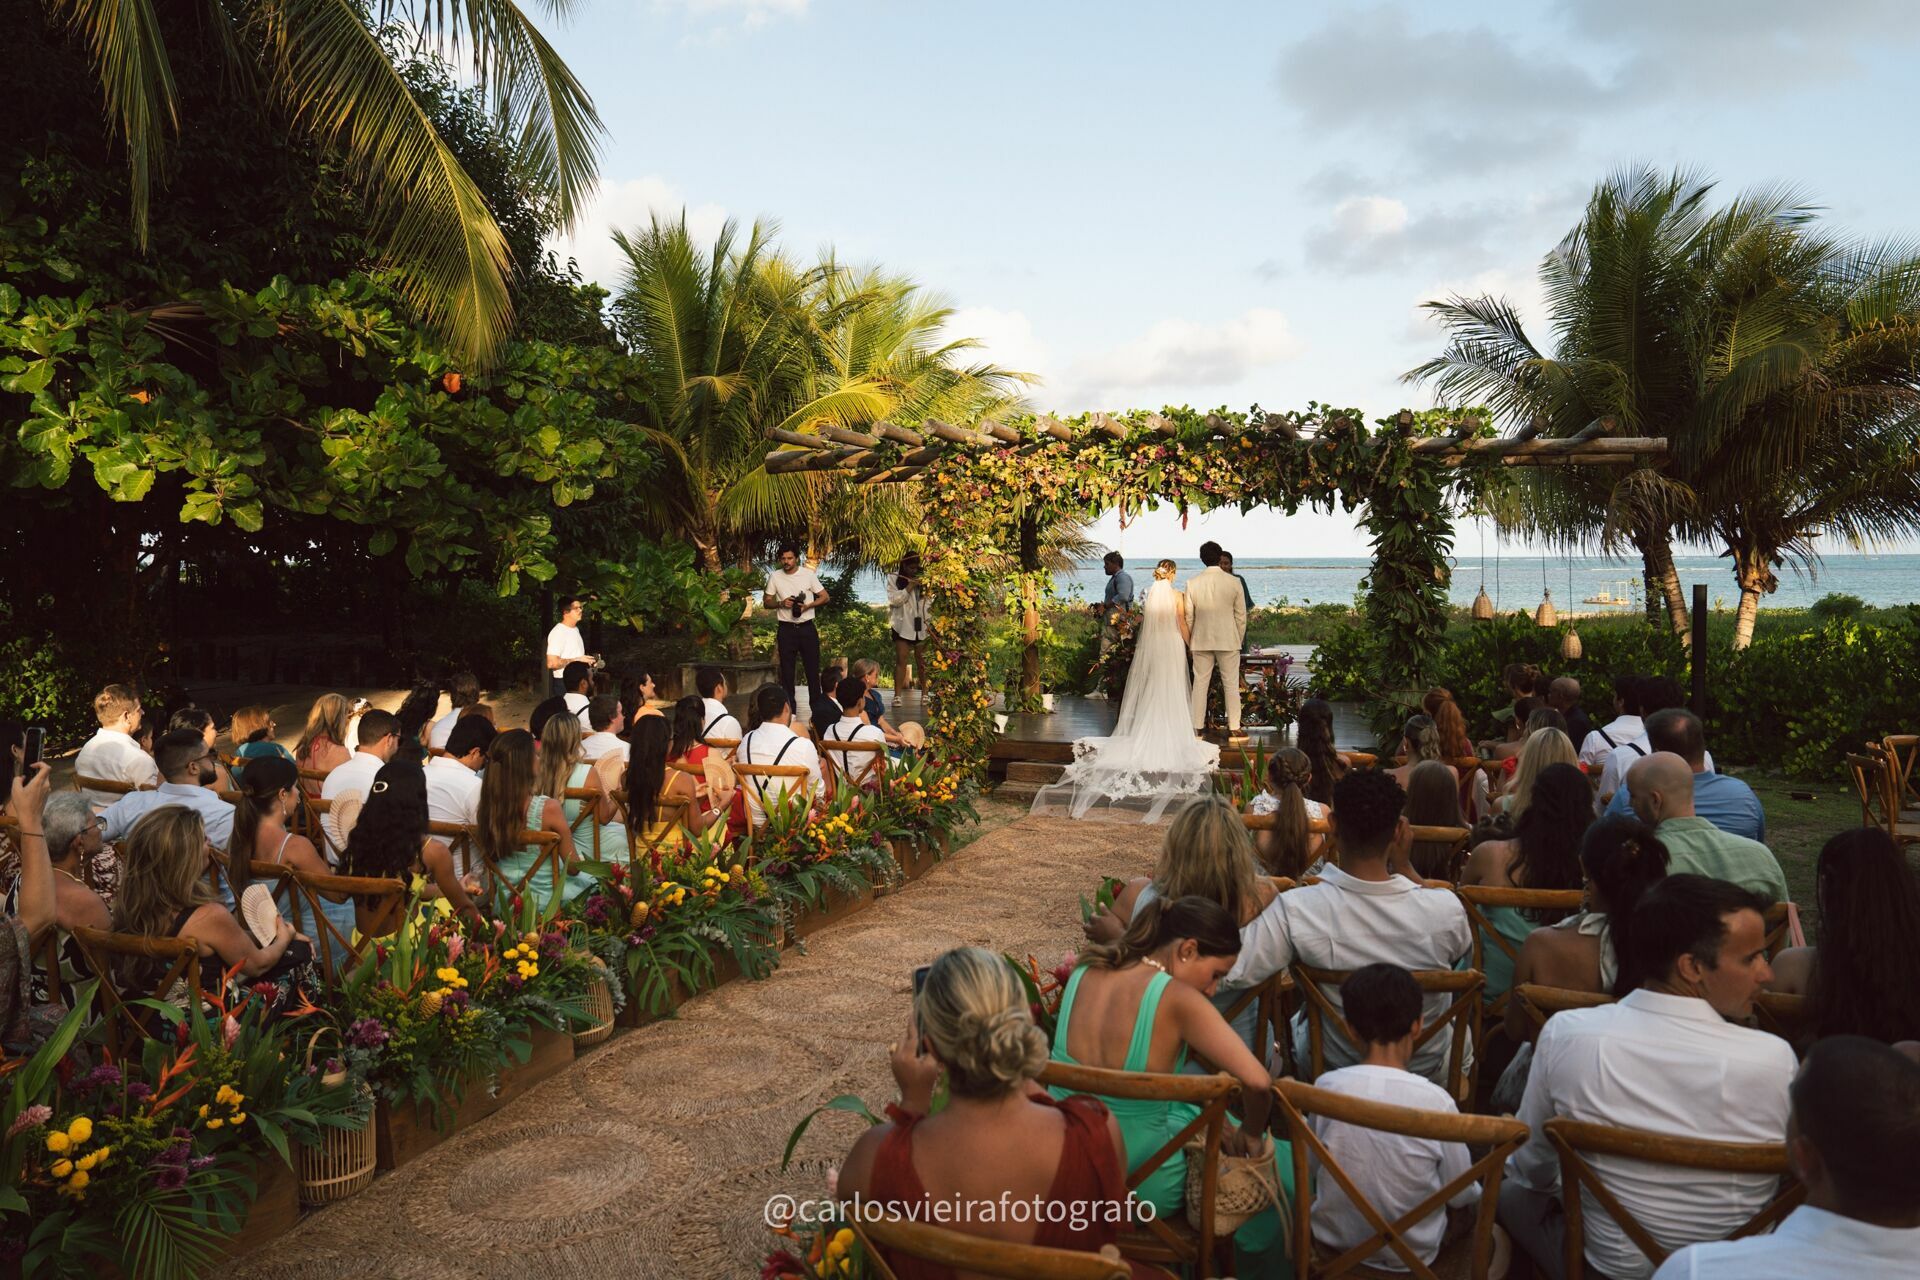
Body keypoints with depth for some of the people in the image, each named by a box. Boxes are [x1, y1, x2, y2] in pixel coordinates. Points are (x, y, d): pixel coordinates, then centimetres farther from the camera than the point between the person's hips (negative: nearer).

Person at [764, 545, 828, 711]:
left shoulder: (808, 574, -3)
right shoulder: (774, 576, 2)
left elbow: (824, 597, 0)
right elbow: (766, 602, 8)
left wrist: (807, 606, -16)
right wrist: (781, 604, -12)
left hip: (807, 627, -1)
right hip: (786, 629, 1)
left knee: (813, 667, 2)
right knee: (786, 669, 6)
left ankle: (817, 706, 10)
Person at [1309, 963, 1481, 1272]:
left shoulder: (1325, 1087, -18)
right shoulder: (1436, 1100, -24)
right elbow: (1461, 1194, -9)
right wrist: (1474, 1193, 14)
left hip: (1334, 1241, 2)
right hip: (1411, 1253, -2)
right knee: (1475, 1201, 25)